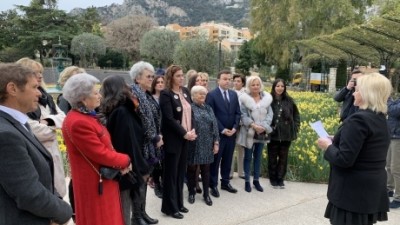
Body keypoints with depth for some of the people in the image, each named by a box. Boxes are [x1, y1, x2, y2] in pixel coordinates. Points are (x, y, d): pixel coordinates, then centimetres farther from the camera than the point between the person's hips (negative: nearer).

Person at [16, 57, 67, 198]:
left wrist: (49, 121, -12)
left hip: (53, 153, 8)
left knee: (56, 193, 17)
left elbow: (62, 117, 8)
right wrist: (53, 129, -5)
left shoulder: (45, 97, 13)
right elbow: (34, 131, -22)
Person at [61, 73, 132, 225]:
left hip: (103, 180, 9)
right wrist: (126, 161, -8)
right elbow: (101, 154, -23)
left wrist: (120, 163, -5)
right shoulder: (78, 123, -25)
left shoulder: (86, 116, 7)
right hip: (95, 184, -9)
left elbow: (105, 146, 10)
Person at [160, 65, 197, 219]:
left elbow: (191, 112, 11)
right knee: (171, 173, 3)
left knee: (181, 171, 13)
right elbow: (169, 119, -18)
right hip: (173, 139, -7)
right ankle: (170, 207, 15)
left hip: (186, 137, 7)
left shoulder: (185, 91, 10)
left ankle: (178, 203, 27)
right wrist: (184, 133, -16)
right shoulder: (166, 94, -12)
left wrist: (192, 130, -2)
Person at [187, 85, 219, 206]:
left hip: (207, 145, 4)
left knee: (206, 169, 10)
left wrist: (216, 142, 3)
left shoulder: (208, 108, 11)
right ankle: (191, 192, 25)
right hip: (193, 144, -3)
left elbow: (214, 125, 8)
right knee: (192, 169, 8)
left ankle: (206, 194, 23)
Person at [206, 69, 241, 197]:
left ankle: (225, 182, 27)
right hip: (218, 133, -5)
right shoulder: (211, 95, -7)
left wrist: (235, 127, -4)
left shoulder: (234, 94, 10)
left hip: (231, 133, 5)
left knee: (227, 159, 14)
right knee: (215, 160, 4)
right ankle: (213, 185, 15)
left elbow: (237, 113, 10)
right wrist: (222, 129, -15)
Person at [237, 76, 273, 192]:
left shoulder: (266, 98, 4)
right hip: (249, 132, -3)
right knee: (248, 157, 6)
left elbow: (270, 114, -1)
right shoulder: (244, 99, -5)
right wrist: (253, 125, -24)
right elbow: (243, 115, -11)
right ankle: (247, 181, 17)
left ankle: (256, 180, 25)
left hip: (262, 132, 3)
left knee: (258, 157, 13)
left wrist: (264, 126, -16)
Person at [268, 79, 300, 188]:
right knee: (272, 157, 10)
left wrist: (296, 128, 3)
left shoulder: (289, 100, 1)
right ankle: (273, 179, 25)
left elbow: (296, 115, 10)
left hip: (286, 134, 3)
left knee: (283, 158, 12)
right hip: (273, 134, -2)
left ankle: (280, 179, 26)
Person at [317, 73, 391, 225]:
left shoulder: (359, 119, -22)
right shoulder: (381, 119, 7)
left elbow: (344, 160, -25)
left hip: (353, 192, -9)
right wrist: (335, 141, 9)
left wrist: (328, 146, -8)